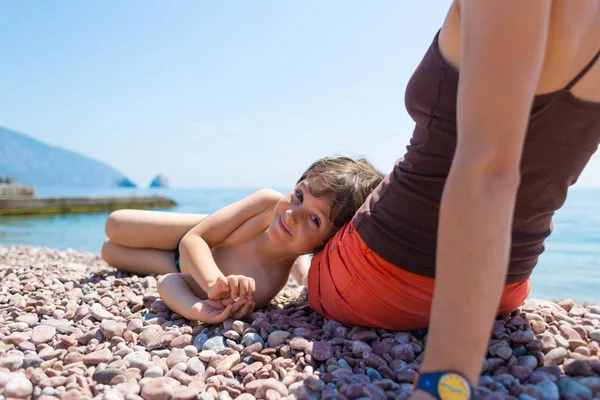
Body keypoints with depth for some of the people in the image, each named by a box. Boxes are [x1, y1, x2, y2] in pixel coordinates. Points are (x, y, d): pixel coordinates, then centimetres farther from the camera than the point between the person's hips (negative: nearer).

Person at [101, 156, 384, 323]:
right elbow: (193, 239, -32)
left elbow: (168, 282, -43)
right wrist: (216, 282, -54)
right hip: (192, 235, 2)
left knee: (110, 252, 14)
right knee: (114, 225, 22)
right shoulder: (269, 202, -38)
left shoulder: (261, 287, -48)